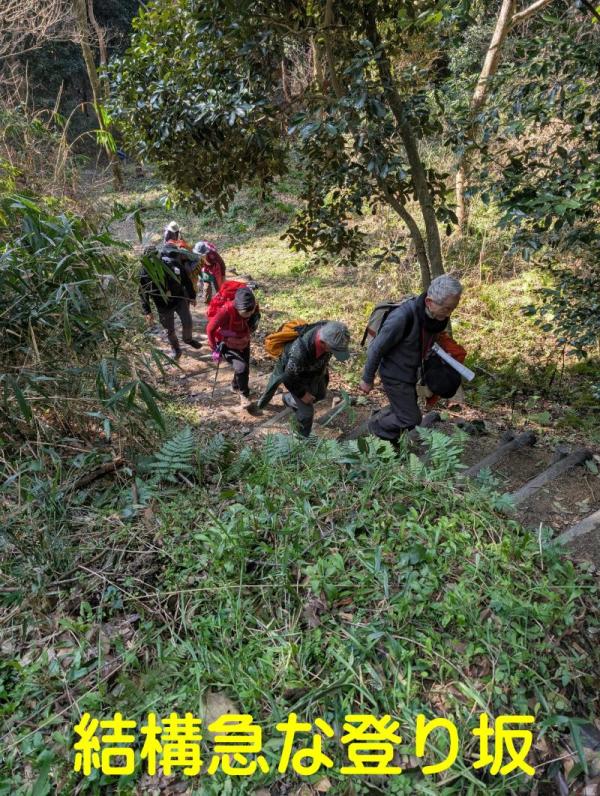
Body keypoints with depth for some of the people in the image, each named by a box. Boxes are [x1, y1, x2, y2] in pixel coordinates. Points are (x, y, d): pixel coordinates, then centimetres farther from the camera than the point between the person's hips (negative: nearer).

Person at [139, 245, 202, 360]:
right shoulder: (145, 272, -20)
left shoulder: (173, 264, -20)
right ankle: (175, 347, 39)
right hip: (164, 306, 0)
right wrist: (147, 311, -9)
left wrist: (192, 296, 4)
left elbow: (186, 280, -5)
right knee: (170, 330, 11)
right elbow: (143, 293, -8)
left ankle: (188, 339, 41)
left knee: (188, 322, 8)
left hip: (180, 299, 1)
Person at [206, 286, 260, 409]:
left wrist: (246, 337, 12)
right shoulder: (226, 310, -35)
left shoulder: (254, 307, -20)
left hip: (243, 344, 5)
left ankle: (235, 386, 49)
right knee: (241, 367, -23)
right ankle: (244, 394, 2)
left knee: (245, 369, 16)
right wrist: (215, 348, -12)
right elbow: (210, 329, -21)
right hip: (227, 346, -5)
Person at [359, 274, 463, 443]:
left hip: (410, 375, 7)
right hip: (394, 376, -7)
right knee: (411, 419, -3)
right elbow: (376, 349, -21)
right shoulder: (403, 317, -32)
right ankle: (377, 427, 20)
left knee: (401, 410, 21)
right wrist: (367, 380, -10)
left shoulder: (438, 316, -9)